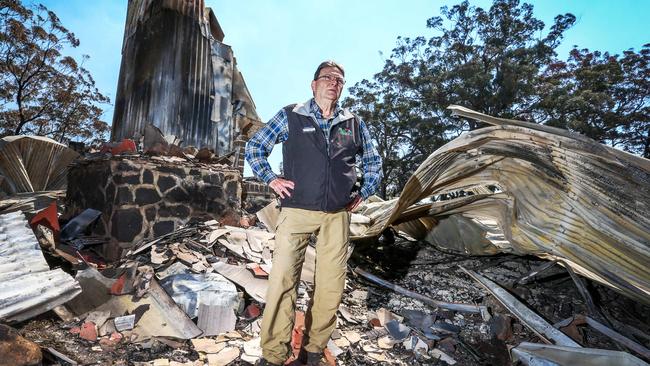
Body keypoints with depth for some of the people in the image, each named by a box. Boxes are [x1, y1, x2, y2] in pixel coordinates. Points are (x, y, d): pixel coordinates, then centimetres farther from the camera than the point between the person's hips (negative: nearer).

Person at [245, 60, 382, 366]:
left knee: (331, 286, 6)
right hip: (297, 211, -2)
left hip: (338, 215, 3)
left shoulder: (354, 124, 12)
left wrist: (363, 193, 13)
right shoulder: (290, 116, 4)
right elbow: (254, 147, 10)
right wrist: (271, 179, 0)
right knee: (282, 280, -6)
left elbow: (373, 162, 24)